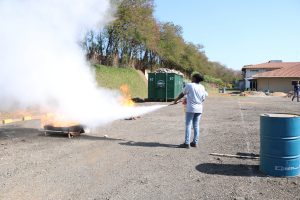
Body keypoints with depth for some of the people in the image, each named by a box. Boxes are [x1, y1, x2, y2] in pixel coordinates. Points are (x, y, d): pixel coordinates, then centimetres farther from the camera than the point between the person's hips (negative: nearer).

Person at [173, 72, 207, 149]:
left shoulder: (189, 85, -8)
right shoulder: (202, 87, 6)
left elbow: (182, 94, 2)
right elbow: (203, 98, 10)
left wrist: (176, 100, 17)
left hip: (191, 108, -5)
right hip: (199, 109, 5)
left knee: (188, 125, -1)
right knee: (196, 126, 10)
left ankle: (187, 143, -1)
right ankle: (195, 142, 15)